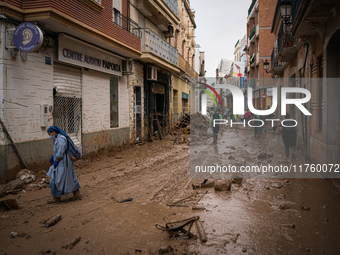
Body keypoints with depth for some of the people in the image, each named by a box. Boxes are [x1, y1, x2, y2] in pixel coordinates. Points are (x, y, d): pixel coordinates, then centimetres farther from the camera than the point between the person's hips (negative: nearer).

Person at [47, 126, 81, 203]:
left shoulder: (61, 139, -20)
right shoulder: (58, 138, 13)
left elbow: (60, 152, -24)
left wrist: (56, 161, -19)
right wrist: (53, 156, 13)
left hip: (62, 162, -10)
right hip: (62, 162, 10)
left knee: (58, 179, 0)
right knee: (69, 178, 13)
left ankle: (56, 197, 11)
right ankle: (77, 193, 16)